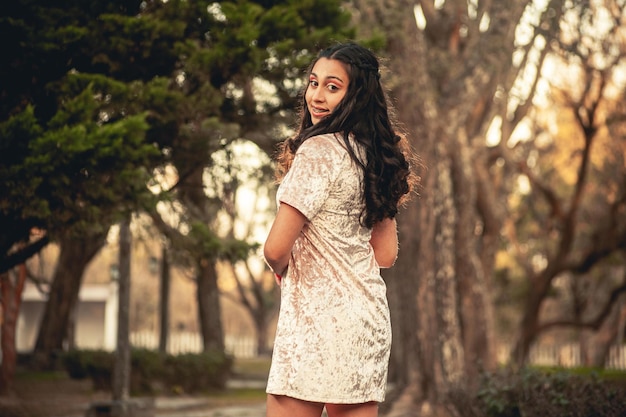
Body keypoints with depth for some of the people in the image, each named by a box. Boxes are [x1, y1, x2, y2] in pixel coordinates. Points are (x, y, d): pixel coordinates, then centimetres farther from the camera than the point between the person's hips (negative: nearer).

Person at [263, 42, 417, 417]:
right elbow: (386, 254, 16)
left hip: (317, 315, -8)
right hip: (368, 312, 8)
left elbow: (276, 249, -14)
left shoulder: (318, 150, -12)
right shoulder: (374, 154, 12)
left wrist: (282, 269, 7)